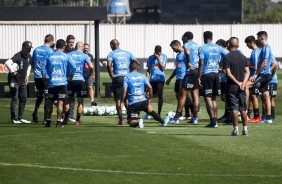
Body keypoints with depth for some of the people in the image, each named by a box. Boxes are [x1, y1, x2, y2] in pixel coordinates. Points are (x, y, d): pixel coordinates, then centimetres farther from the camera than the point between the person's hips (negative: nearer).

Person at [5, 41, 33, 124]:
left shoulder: (29, 56, 4)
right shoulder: (18, 56, -22)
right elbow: (7, 63, -37)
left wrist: (27, 75, 16)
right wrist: (12, 72, -26)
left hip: (22, 81, 8)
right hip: (14, 81, -8)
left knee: (23, 99, 10)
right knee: (14, 99, -5)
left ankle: (21, 118, 19)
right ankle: (14, 119, -1)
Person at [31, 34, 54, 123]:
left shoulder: (36, 50, 7)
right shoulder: (50, 50, -10)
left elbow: (32, 63, 15)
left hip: (37, 76, 5)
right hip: (46, 77, -5)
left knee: (39, 95, 20)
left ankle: (35, 111, 1)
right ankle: (46, 118, 3)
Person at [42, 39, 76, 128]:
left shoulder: (50, 56, 9)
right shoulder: (66, 56, 2)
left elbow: (44, 69, 9)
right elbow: (73, 67, -2)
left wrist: (44, 78, 16)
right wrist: (70, 77, 9)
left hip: (51, 83, 2)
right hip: (62, 82, -2)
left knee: (50, 103, 10)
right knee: (60, 103, -2)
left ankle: (48, 121, 12)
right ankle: (58, 122, -4)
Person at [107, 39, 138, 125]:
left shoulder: (111, 54, -1)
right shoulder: (127, 53, 11)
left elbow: (109, 65, -17)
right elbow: (136, 63, 7)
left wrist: (111, 75, -8)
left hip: (117, 78, -3)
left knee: (118, 100, 2)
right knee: (127, 99, 15)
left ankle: (121, 120, -3)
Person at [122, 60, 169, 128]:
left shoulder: (127, 77, -2)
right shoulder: (142, 76, 7)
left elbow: (124, 91, -10)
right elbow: (150, 87, 2)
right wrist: (150, 98, 15)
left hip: (133, 103, -3)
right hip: (143, 101, 3)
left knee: (130, 122, 3)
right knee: (151, 110, 33)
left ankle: (137, 123, -28)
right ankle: (163, 121, 24)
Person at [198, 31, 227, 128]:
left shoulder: (202, 48, -5)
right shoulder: (218, 48, 9)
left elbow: (201, 64, -11)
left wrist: (199, 77, -9)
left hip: (206, 74, -5)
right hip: (216, 73, 5)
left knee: (208, 98, -4)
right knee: (213, 98, 14)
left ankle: (213, 121, -11)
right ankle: (215, 120, 11)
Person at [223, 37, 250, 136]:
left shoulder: (227, 57, -9)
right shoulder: (243, 57, 7)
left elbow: (228, 73, -16)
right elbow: (247, 72, 0)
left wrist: (238, 83, -12)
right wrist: (243, 83, -9)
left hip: (232, 86, -5)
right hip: (241, 87, 5)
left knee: (234, 108, -4)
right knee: (243, 109, 10)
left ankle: (236, 130, -6)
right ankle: (245, 129, 11)